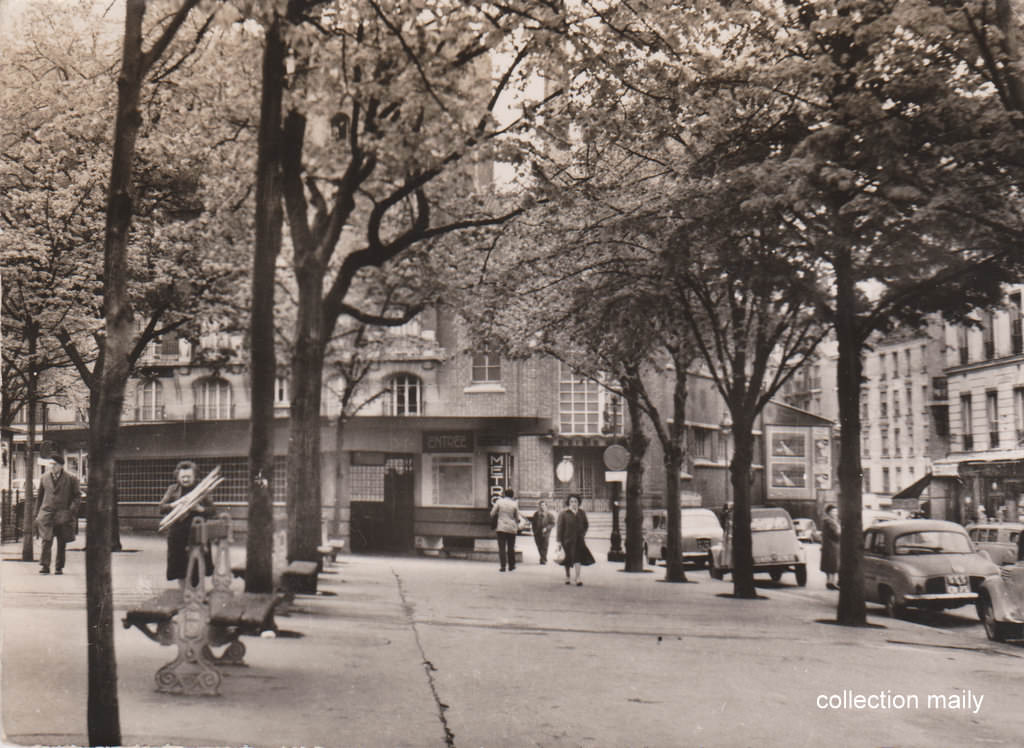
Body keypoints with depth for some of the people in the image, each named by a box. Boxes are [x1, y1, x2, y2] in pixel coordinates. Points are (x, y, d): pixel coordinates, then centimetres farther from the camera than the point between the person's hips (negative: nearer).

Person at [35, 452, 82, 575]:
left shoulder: (71, 478, 0)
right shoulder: (44, 478, 10)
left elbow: (77, 495, 2)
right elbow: (40, 496, 17)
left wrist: (71, 510, -9)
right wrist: (37, 514, 14)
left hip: (63, 514, -1)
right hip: (46, 513, 1)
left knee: (61, 543, 4)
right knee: (46, 540, -11)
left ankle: (59, 567, 12)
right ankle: (45, 566, -10)